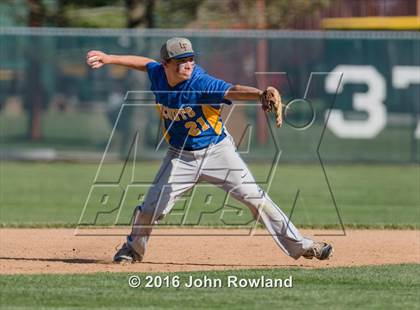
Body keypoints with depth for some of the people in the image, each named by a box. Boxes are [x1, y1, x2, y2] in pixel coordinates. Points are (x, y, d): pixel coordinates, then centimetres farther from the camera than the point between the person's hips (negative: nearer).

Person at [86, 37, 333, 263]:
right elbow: (145, 63, 15)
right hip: (181, 158, 4)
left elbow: (231, 91, -41)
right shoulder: (159, 75, -8)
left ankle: (301, 246, -8)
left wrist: (260, 94, -60)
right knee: (152, 207, 0)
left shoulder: (201, 83, -24)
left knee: (254, 197, -12)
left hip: (218, 152, -4)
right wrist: (109, 59, 19)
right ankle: (133, 248, 30)